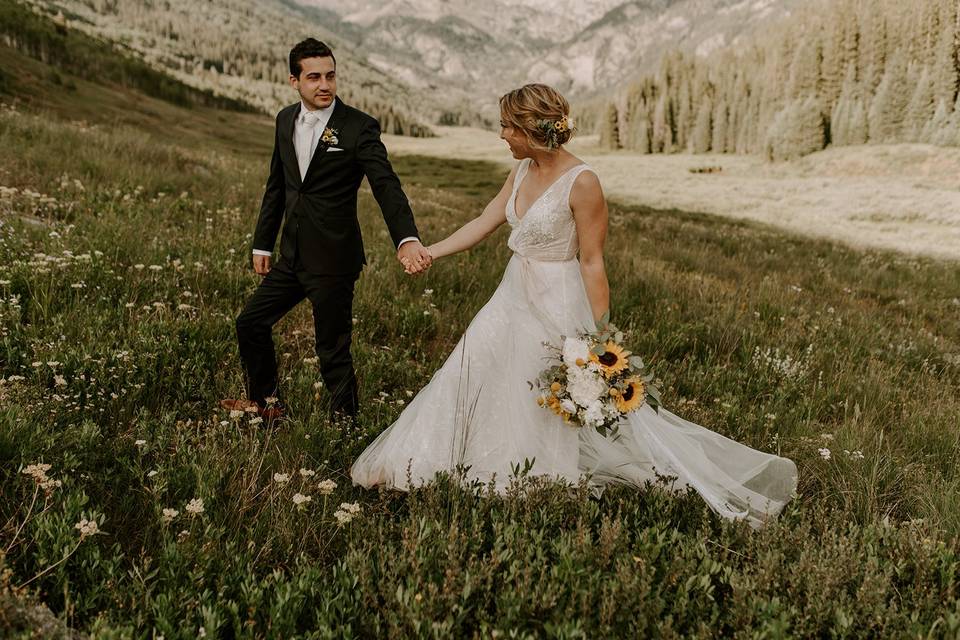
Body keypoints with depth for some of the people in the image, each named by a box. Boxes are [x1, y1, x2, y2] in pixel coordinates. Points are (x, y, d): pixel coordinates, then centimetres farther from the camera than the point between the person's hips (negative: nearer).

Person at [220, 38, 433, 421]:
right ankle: (265, 402, 38)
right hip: (293, 257, 7)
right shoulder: (286, 120, 7)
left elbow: (386, 187, -22)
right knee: (250, 323, 17)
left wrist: (407, 240, -39)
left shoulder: (359, 128, -13)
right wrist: (262, 244, 17)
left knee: (333, 351, 2)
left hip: (333, 260, -7)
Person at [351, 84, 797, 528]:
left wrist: (599, 336, -17)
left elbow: (592, 263, -19)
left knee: (556, 405, 4)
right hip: (514, 297, 9)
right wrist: (428, 253, 10)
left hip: (556, 306, -8)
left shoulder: (581, 183, -20)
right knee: (469, 374, 15)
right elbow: (483, 223, 11)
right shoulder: (522, 171, 3)